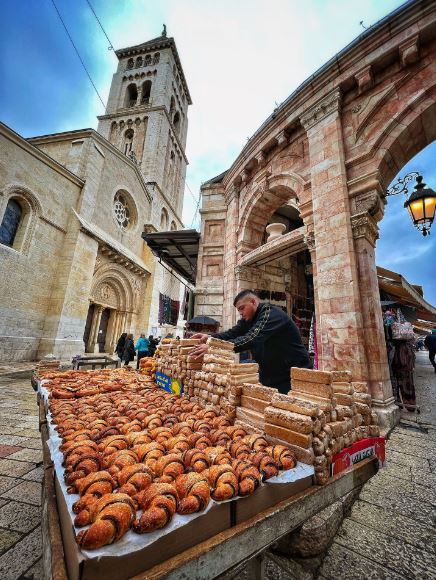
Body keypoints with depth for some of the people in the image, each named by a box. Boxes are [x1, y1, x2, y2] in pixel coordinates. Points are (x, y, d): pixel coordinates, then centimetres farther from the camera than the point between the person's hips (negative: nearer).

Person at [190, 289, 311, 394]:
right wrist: (210, 337, -20)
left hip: (292, 376, -8)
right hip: (269, 376, 8)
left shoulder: (272, 314, -24)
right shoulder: (249, 319, 6)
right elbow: (232, 334, -2)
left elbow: (251, 339, -36)